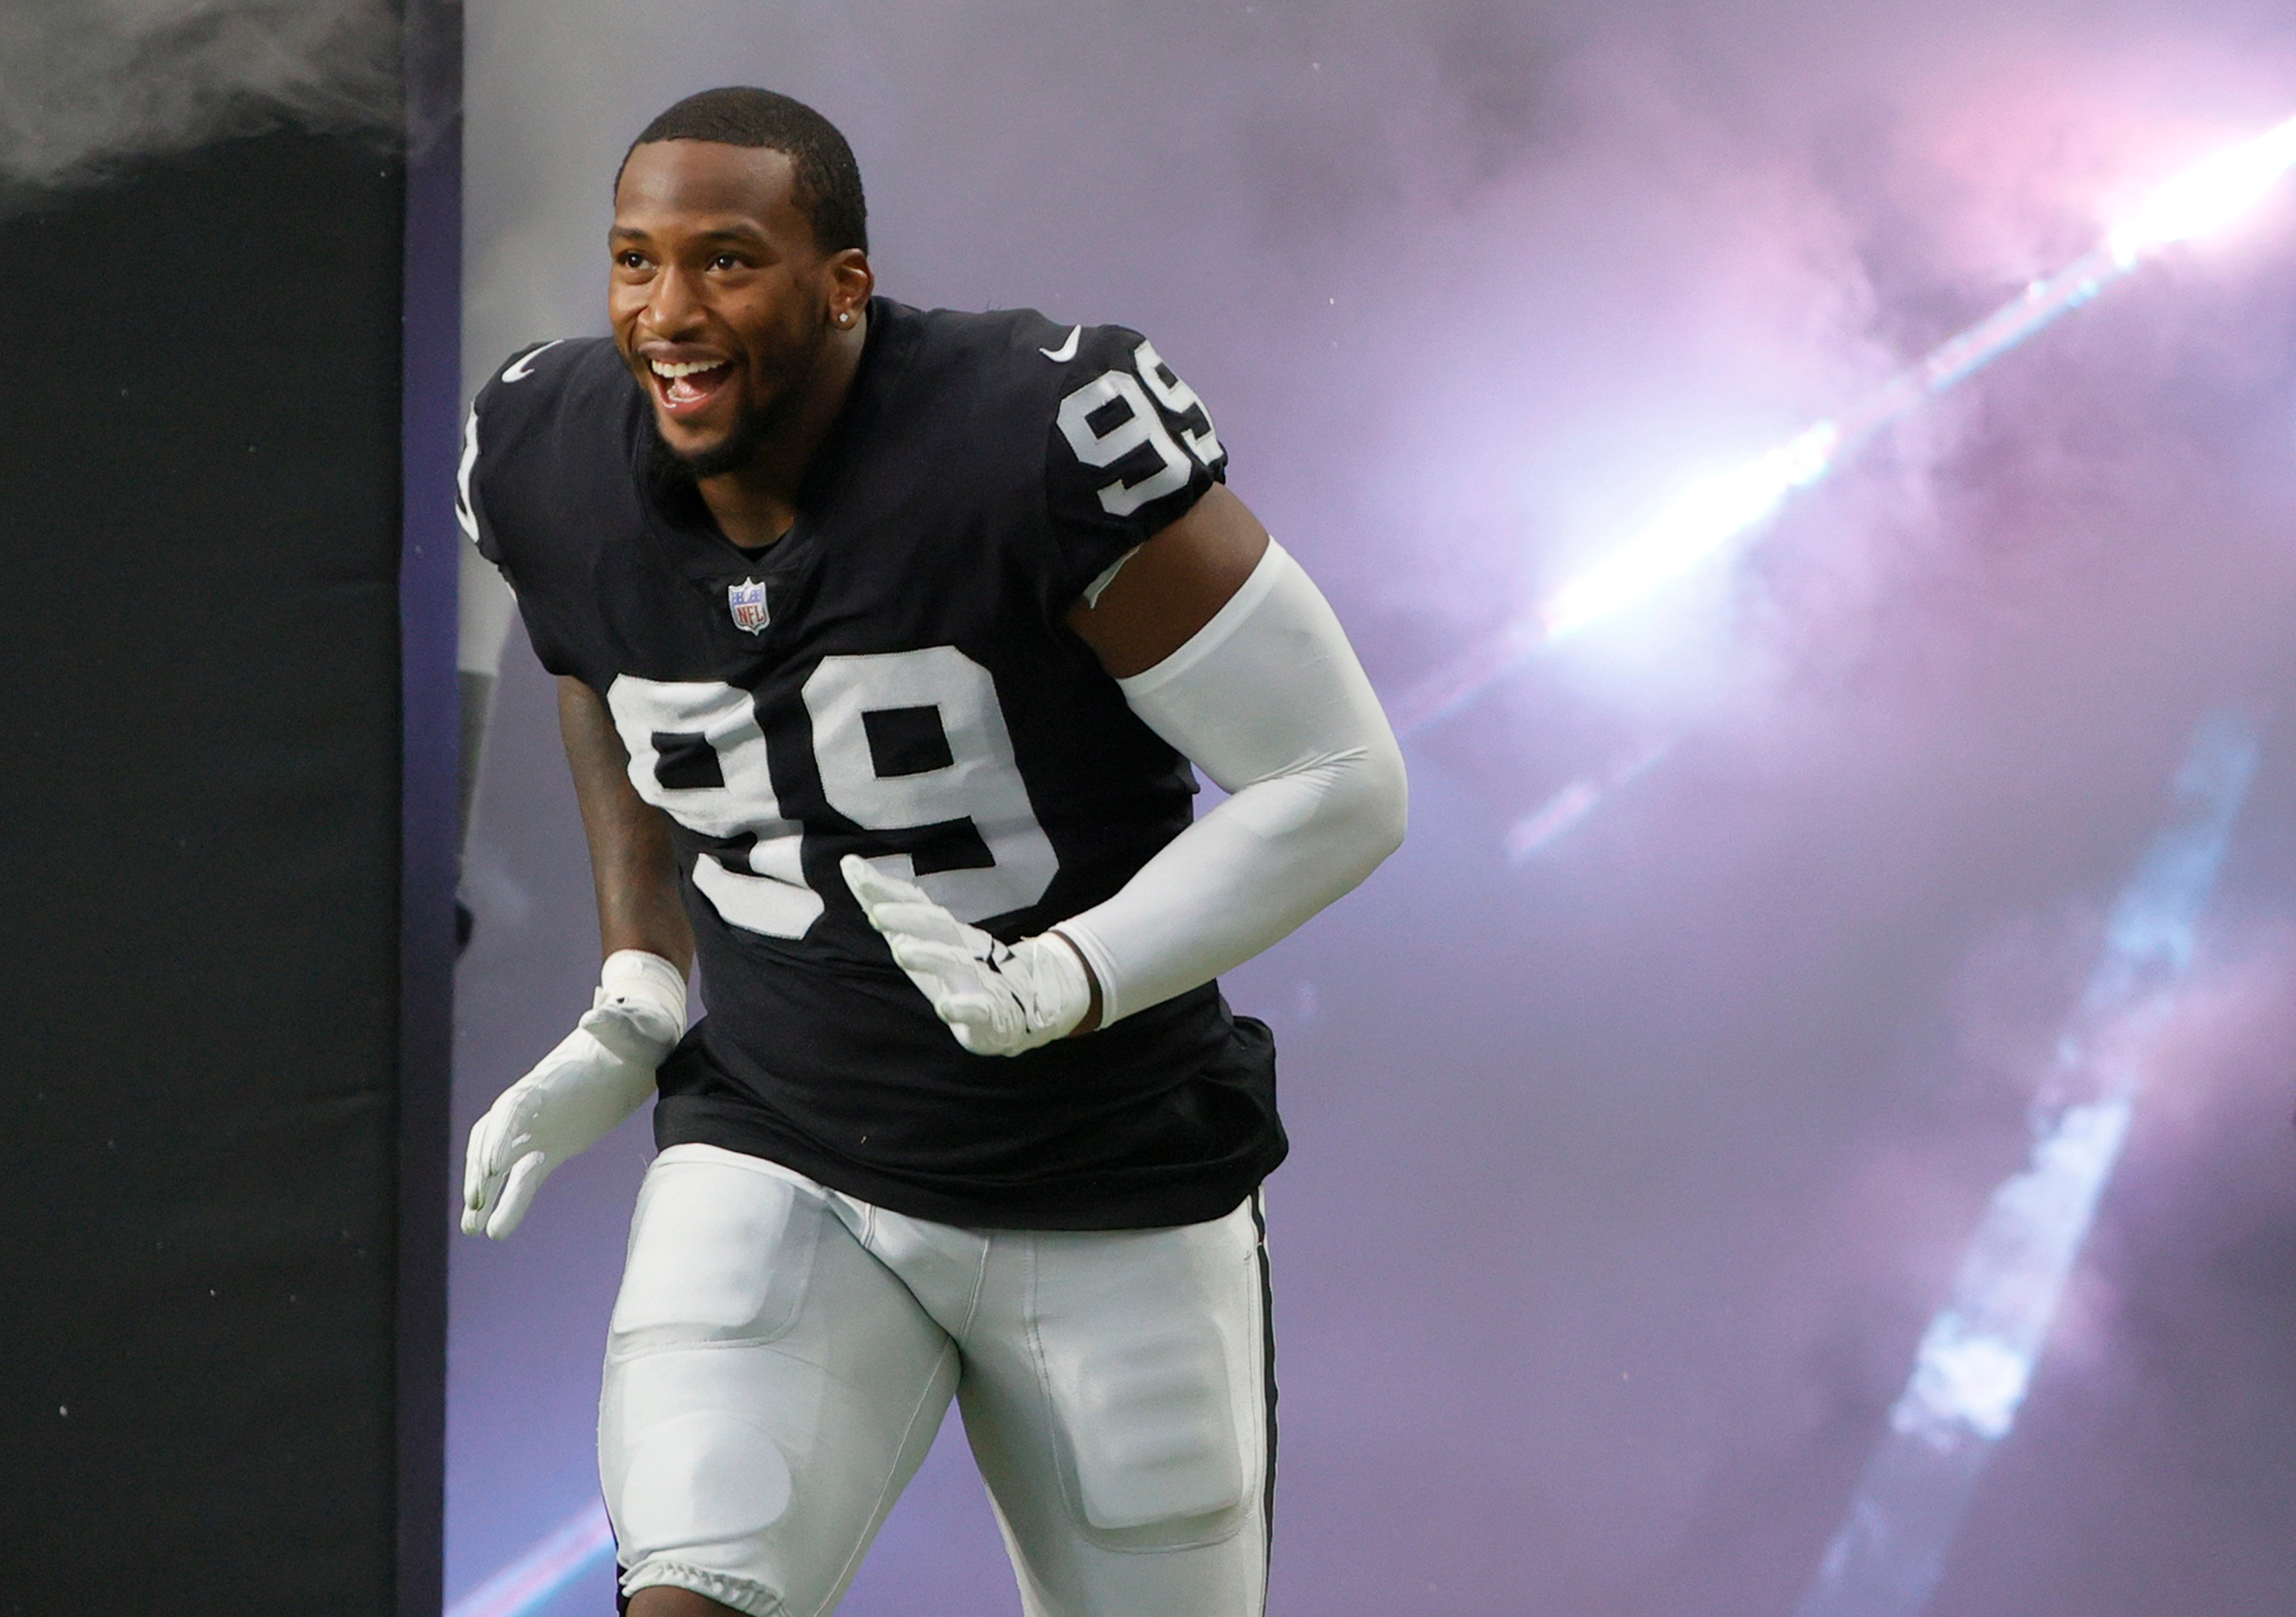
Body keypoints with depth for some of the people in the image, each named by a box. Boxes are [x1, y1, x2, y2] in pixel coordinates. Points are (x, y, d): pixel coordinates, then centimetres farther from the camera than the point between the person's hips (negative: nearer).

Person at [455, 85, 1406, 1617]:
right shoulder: (554, 463, -9)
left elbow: (1342, 785, -17)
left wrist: (1054, 989, -28)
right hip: (779, 1167, 2)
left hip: (1110, 1196, -2)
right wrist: (633, 1009, 4)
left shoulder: (1048, 442, -25)